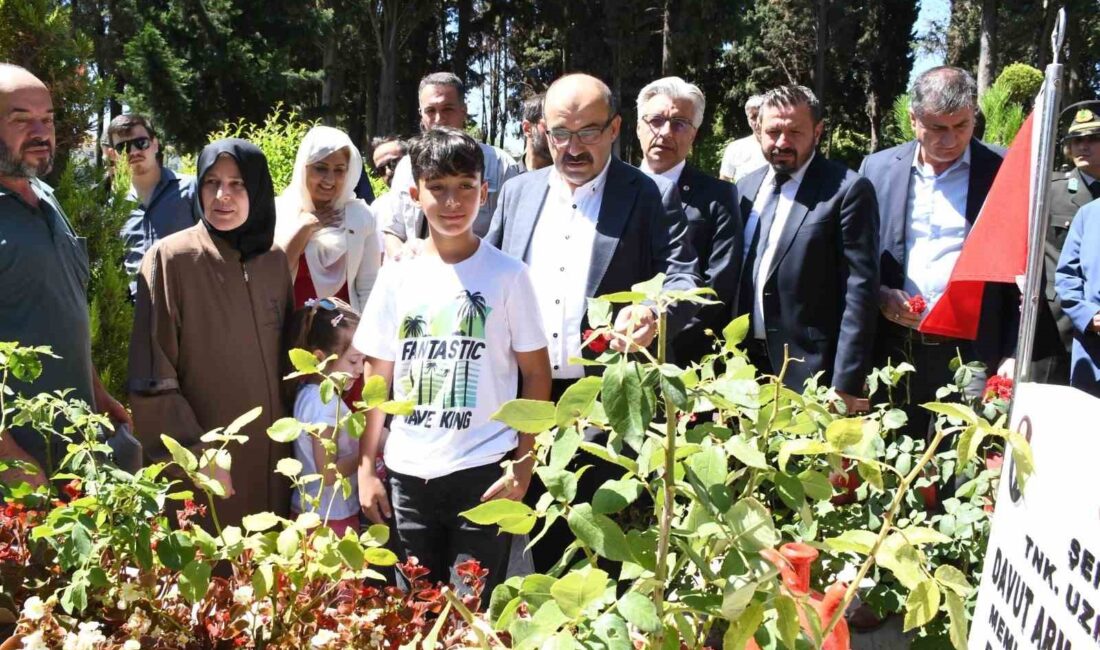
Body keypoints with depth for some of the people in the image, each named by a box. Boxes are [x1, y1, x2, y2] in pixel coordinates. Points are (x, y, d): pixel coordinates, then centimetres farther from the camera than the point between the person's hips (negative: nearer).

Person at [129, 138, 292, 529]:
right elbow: (153, 377, -12)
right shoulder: (169, 259, -10)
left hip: (270, 452, 5)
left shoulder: (274, 261, 4)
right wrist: (195, 452, -16)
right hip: (201, 457, -4)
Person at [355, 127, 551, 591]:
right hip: (408, 474, 3)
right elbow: (378, 379, 10)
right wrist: (366, 467, 6)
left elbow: (536, 374, 0)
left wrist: (523, 465, -6)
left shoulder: (507, 275, -2)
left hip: (484, 471, -3)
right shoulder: (396, 279, 5)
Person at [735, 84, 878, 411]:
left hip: (809, 371, -5)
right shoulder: (746, 187, 12)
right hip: (747, 364, 6)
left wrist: (846, 385, -15)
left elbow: (860, 290, -11)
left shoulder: (847, 190, -7)